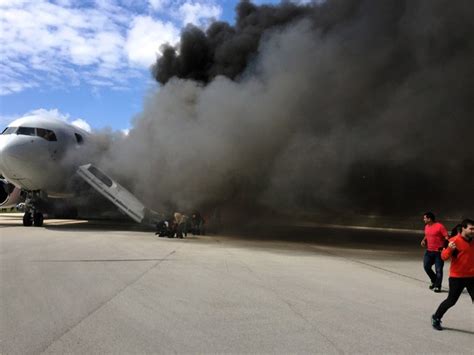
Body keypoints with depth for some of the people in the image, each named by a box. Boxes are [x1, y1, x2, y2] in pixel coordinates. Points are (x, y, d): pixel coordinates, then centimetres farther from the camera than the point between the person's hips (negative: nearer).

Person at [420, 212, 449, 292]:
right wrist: (424, 240, 5)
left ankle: (437, 286, 9)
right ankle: (434, 280, 27)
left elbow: (447, 237, -17)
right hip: (429, 251, 7)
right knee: (426, 267, 4)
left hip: (438, 252, -7)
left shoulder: (440, 226, -14)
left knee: (438, 270, -1)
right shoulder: (427, 226, 8)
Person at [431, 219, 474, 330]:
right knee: (451, 300, 5)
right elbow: (444, 256, -17)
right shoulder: (455, 241, -13)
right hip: (456, 277, -5)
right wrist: (449, 249, -35)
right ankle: (436, 318, 26)